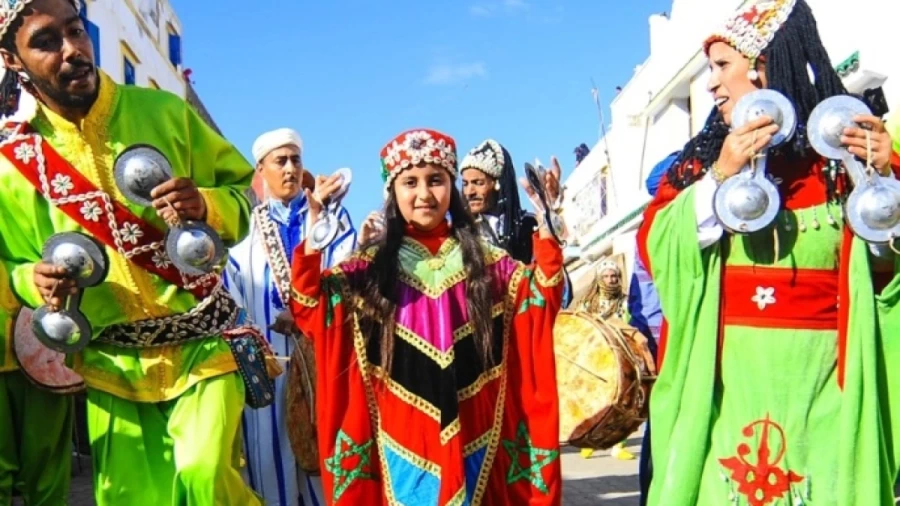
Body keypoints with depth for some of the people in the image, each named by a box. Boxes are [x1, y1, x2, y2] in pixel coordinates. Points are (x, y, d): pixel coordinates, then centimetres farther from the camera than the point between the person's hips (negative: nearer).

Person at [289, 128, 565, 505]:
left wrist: (545, 229, -13)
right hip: (403, 438, -1)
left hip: (471, 436, 1)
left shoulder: (485, 262, 6)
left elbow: (542, 299, -1)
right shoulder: (372, 265, 1)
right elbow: (308, 308, -7)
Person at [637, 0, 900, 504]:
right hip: (725, 377, 2)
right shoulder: (704, 155, 9)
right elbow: (656, 247, -2)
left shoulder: (850, 148, 3)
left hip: (822, 377, -1)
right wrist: (720, 176, -12)